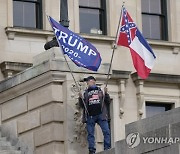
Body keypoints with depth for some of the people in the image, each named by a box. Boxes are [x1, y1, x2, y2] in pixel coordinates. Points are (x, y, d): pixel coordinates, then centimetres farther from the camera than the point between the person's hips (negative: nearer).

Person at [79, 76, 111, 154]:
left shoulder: (100, 90, 16)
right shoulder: (86, 92, 19)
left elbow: (108, 102, 13)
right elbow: (82, 105, 16)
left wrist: (106, 94, -3)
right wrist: (80, 98, -2)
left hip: (101, 114, -1)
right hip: (90, 116, 1)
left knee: (106, 132, -10)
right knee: (90, 134, -3)